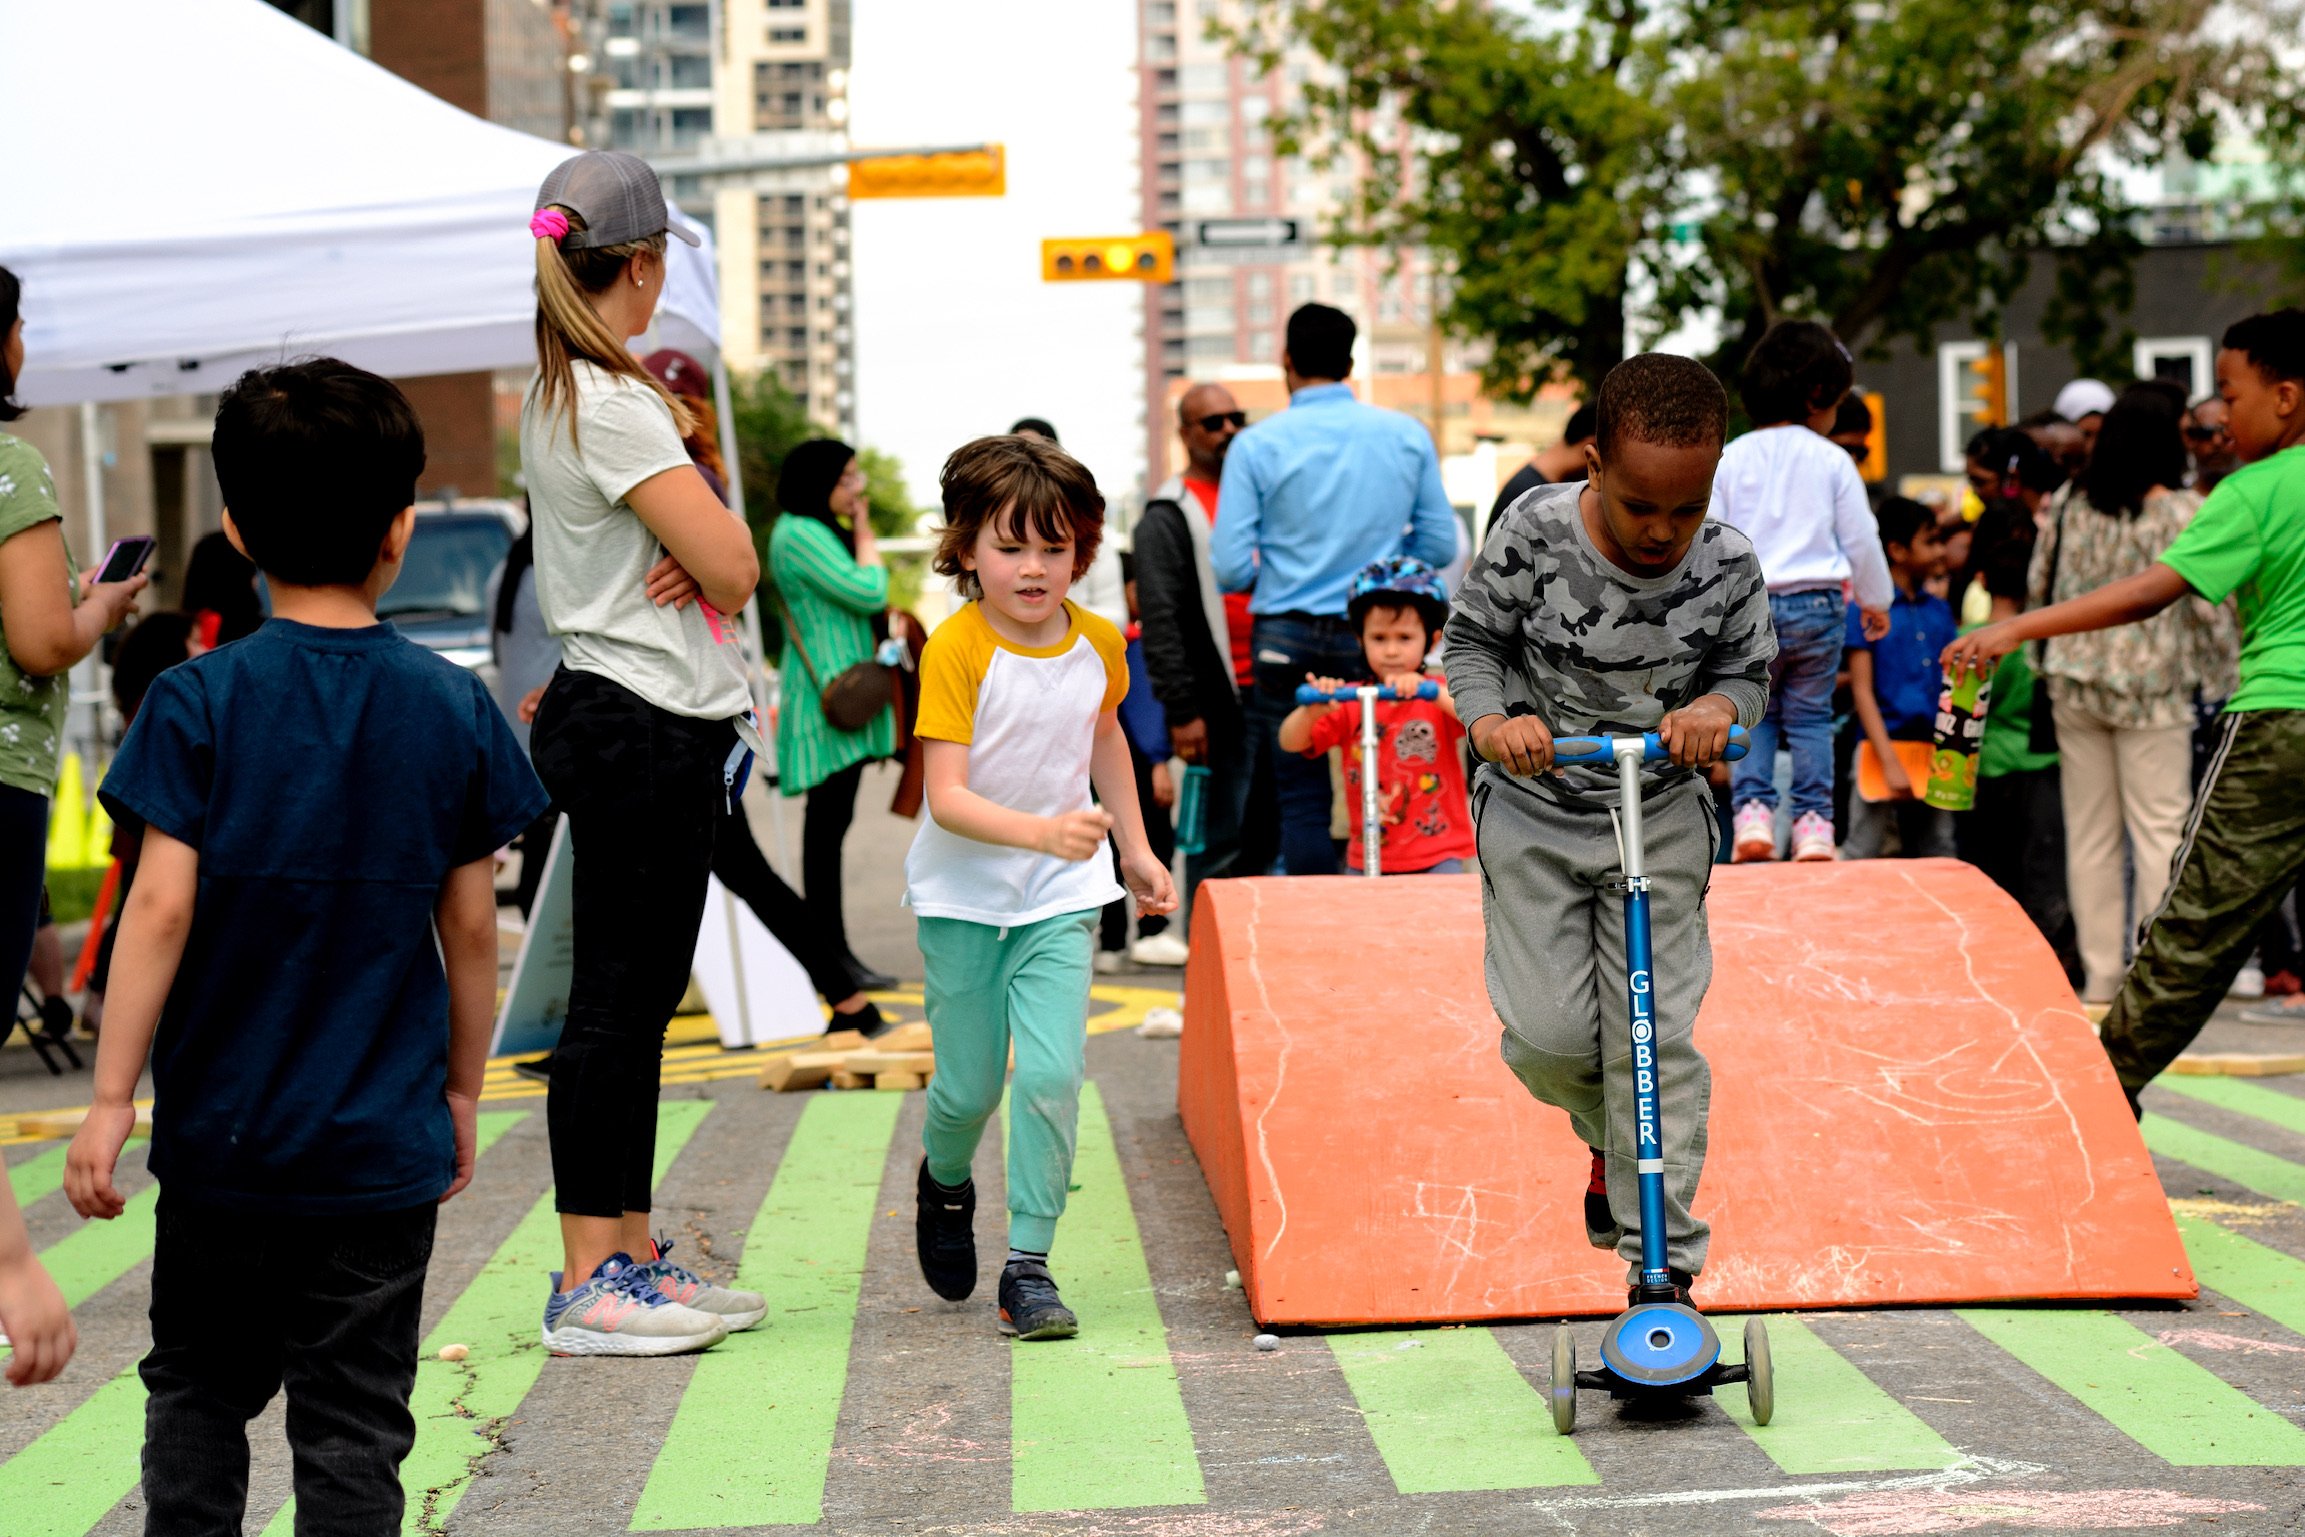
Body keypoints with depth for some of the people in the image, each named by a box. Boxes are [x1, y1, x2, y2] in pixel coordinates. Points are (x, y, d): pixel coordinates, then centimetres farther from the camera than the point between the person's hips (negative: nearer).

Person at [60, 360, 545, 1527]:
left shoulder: (198, 701, -8)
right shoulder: (453, 708, -3)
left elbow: (162, 908, -12)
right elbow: (470, 924, 2)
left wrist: (110, 1098, -6)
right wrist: (463, 1086, 14)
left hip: (219, 1135, 0)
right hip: (381, 1145, 1)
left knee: (197, 1387, 18)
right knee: (353, 1428, 6)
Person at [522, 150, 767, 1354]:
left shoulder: (563, 393, 16)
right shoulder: (610, 404, -16)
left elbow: (719, 562, 16)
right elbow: (735, 565, -19)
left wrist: (693, 554, -7)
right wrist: (709, 552, 3)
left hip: (655, 728, 10)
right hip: (639, 724, -10)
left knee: (642, 995, 13)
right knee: (616, 997, -6)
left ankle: (631, 1256, 19)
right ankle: (586, 1285, -2)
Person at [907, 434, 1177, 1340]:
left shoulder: (1099, 644, -4)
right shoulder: (956, 650, -19)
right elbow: (947, 798, -24)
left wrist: (1136, 850, 20)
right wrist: (1039, 831, -40)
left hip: (1061, 899, 2)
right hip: (963, 897, -2)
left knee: (1053, 1073, -12)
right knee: (969, 1086, 8)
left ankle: (1029, 1264, -2)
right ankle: (945, 1184, 42)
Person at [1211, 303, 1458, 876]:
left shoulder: (1257, 445, -5)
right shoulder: (1408, 436, 1)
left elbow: (1230, 567, -8)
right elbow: (1440, 545, 6)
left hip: (1288, 639, -2)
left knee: (1301, 801, 2)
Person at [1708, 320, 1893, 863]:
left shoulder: (1730, 459, 2)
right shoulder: (1832, 461, 0)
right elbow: (1860, 538, 6)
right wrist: (1875, 599, 21)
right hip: (1817, 603, 0)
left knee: (1753, 712, 11)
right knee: (1811, 715, 8)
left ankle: (1753, 809, -6)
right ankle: (1813, 823, 2)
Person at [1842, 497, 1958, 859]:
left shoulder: (1940, 610, 13)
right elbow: (1862, 690, -7)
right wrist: (1890, 762, -14)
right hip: (1884, 745, -5)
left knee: (1939, 863, 7)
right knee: (1860, 857, -6)